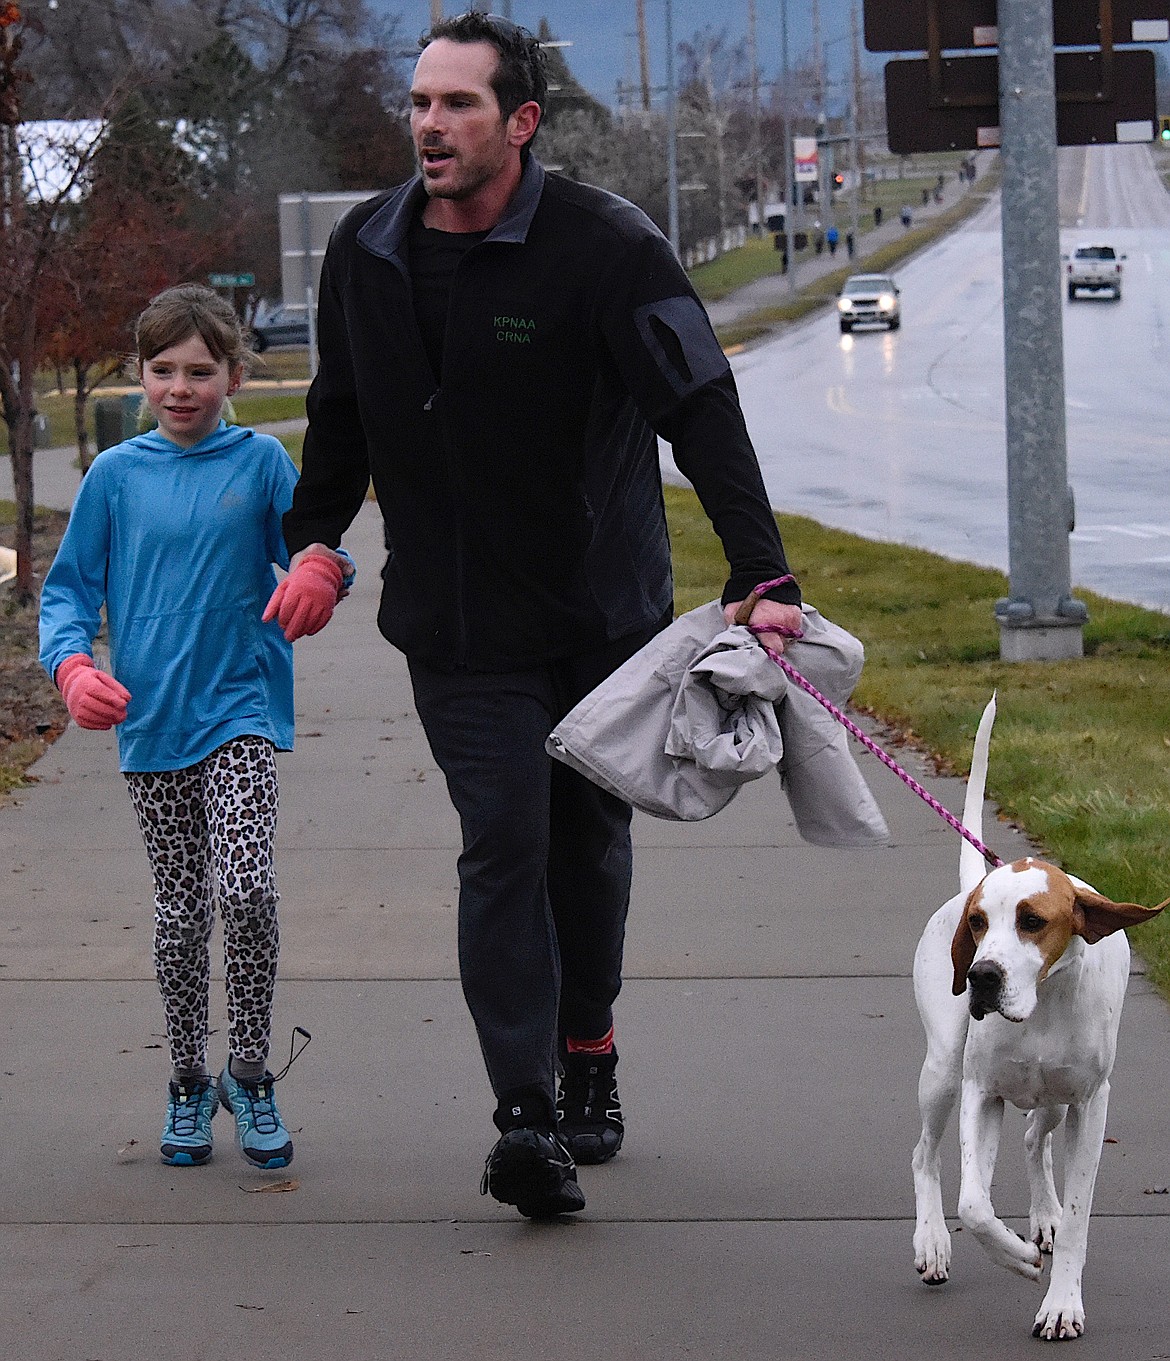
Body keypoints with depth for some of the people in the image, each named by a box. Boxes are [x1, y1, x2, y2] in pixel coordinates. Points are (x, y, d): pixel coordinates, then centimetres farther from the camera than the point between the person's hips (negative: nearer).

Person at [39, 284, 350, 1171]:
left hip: (241, 708, -2)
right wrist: (73, 665, -10)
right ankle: (189, 1083, 23)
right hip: (152, 719, 2)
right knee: (181, 908, 9)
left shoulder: (260, 462, 0)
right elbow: (70, 588, 8)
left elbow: (313, 555, 2)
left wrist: (323, 577, -23)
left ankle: (250, 1075, 0)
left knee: (247, 888, -17)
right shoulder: (116, 475, 4)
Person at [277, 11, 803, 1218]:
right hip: (454, 625, 1)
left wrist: (762, 575, -27)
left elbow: (701, 412, -20)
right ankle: (527, 1117, -15)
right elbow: (340, 415, 17)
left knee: (587, 839, 12)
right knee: (503, 843, -11)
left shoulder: (606, 248, -15)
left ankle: (586, 1051, 33)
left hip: (603, 611, -1)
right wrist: (312, 540, 13)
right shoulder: (365, 252, 0)